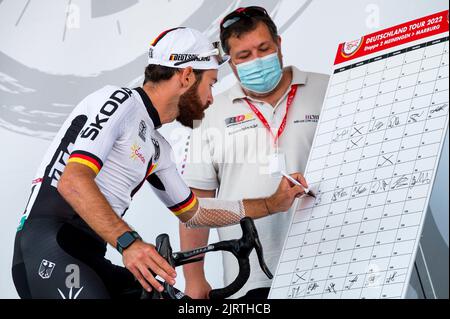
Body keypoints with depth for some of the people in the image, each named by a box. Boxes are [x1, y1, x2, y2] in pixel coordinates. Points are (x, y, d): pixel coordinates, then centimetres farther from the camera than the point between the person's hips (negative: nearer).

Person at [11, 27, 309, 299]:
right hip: (47, 248, -9)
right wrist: (129, 242, -31)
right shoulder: (119, 101, -7)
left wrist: (273, 204, 31)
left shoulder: (158, 149, 21)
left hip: (91, 260, 10)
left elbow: (192, 211, 33)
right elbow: (72, 182, -20)